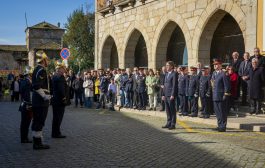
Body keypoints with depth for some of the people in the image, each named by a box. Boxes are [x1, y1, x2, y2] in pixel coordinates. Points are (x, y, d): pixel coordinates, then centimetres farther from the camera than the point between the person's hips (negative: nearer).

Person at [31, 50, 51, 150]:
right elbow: (37, 86, -25)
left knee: (36, 122, 13)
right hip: (41, 101, -10)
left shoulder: (37, 69, 16)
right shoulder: (41, 70, -15)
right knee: (39, 122, -4)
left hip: (36, 101, 10)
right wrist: (45, 96, -19)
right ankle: (38, 143, 1)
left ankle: (36, 142, 21)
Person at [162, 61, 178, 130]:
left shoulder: (174, 74, -9)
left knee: (172, 110, -2)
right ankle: (169, 123, 20)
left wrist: (172, 95, -19)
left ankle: (173, 124, 4)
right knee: (168, 110, 12)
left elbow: (174, 85, -14)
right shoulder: (166, 74, 17)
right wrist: (163, 94, 15)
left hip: (171, 95, -8)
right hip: (166, 95, 8)